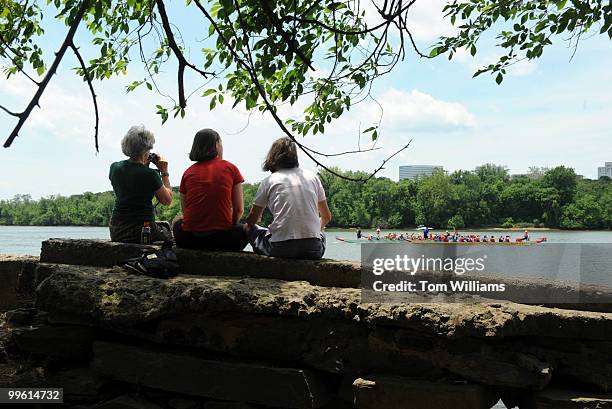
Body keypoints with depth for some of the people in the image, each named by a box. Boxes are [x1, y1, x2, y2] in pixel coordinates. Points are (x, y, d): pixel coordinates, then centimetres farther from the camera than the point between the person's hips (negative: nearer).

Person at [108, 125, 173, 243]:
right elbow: (167, 200, -4)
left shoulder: (114, 167, 0)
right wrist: (164, 172, 1)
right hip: (141, 231, -6)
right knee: (168, 233, 25)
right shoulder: (150, 174, -18)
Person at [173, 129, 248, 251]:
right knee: (243, 230, 28)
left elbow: (185, 212, 10)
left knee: (177, 223, 35)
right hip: (222, 239, -2)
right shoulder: (231, 168, 4)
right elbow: (239, 210, 3)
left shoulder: (188, 172, 8)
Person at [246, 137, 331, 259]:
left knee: (252, 231, 26)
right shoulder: (312, 177, 13)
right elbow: (327, 217, 19)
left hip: (280, 249, -2)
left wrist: (248, 226, 38)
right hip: (313, 250, 3)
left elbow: (251, 221, 15)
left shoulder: (268, 181, 6)